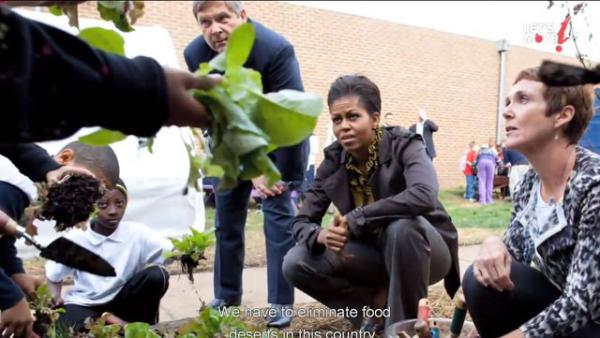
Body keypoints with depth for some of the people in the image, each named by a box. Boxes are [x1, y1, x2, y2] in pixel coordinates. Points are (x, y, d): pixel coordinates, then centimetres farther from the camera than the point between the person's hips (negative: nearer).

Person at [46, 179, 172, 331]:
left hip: (122, 303, 1)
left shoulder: (137, 234, -13)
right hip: (84, 305, -1)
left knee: (156, 274, -26)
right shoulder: (75, 238, -10)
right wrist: (55, 297, -15)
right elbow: (53, 276, 3)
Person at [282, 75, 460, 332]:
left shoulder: (404, 145, -20)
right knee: (295, 264, -15)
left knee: (404, 226, -38)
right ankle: (378, 305, 1)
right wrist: (320, 236, -31)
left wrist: (355, 219, -37)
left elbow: (424, 196, -41)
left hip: (424, 250, -4)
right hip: (376, 252, 4)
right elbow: (301, 222, -7)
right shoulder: (333, 160, -7)